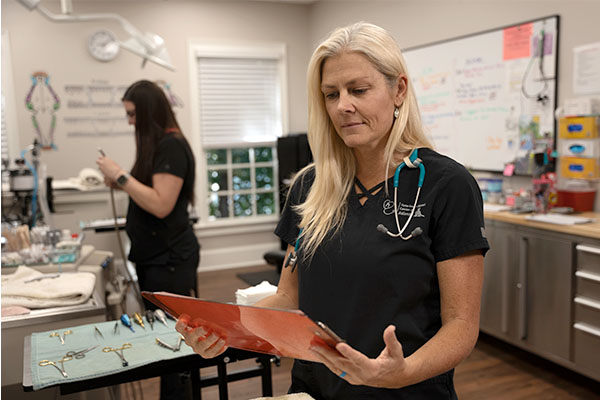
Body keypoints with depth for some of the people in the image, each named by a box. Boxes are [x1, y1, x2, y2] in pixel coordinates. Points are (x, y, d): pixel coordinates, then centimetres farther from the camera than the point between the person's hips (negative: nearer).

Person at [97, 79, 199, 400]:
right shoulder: (157, 145, 12)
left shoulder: (171, 146, -17)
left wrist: (121, 175, -19)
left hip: (169, 259, -10)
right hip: (153, 255, 10)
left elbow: (161, 205, -23)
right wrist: (120, 184, 5)